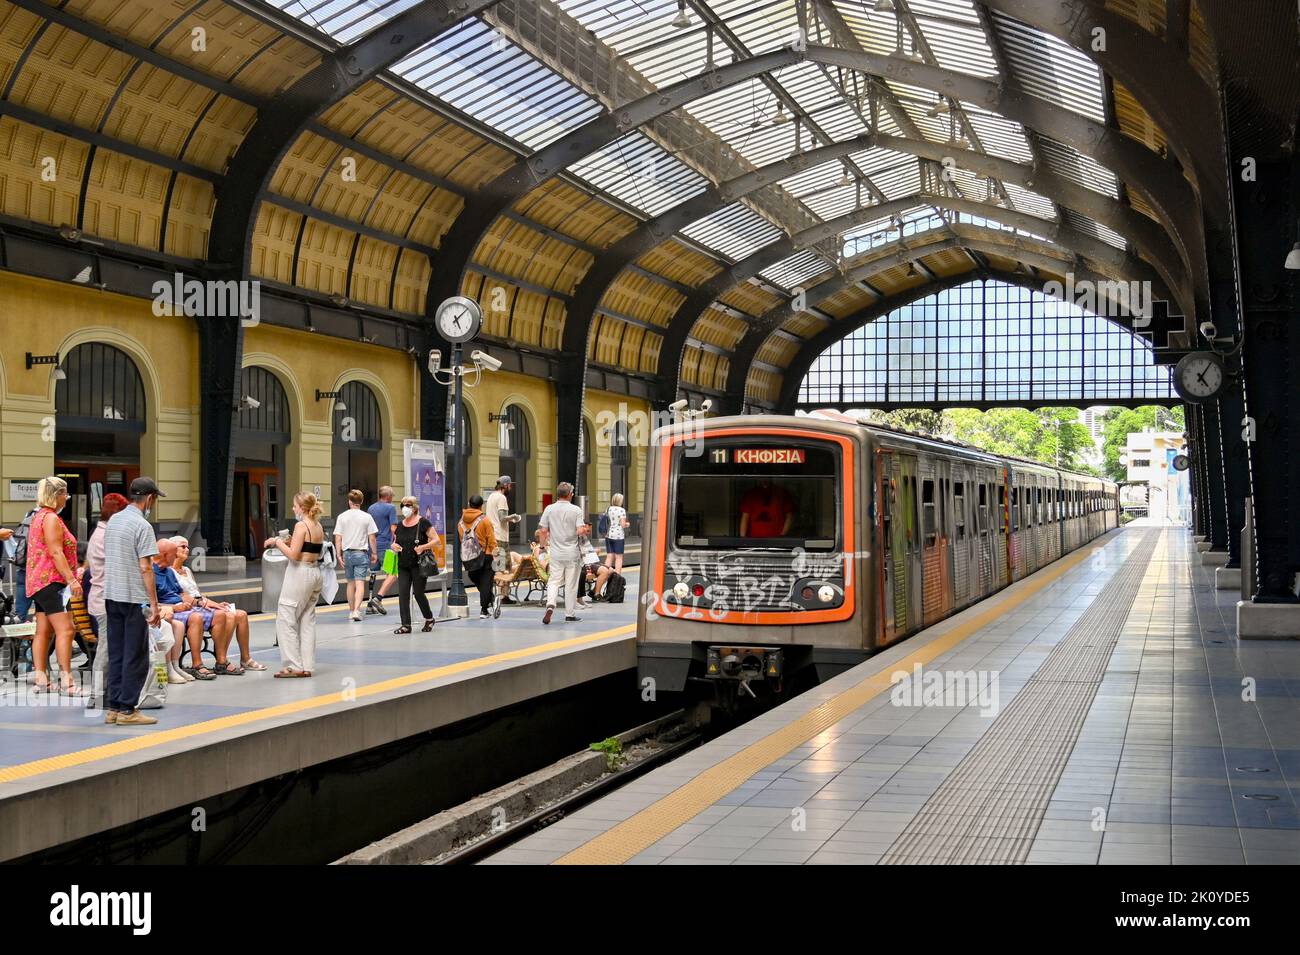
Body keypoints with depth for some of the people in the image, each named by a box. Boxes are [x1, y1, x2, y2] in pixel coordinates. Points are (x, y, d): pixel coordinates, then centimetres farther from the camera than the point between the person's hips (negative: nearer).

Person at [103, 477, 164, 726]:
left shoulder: (113, 520, 12)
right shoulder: (142, 526, -13)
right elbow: (145, 568, -16)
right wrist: (154, 605, -14)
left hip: (111, 595, 8)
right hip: (134, 598, -8)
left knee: (116, 654, 11)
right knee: (135, 656, -1)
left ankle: (114, 708, 13)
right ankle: (127, 710, -1)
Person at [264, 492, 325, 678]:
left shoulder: (301, 526, -14)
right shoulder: (318, 527, 11)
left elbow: (294, 554, -20)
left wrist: (278, 542, -6)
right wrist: (289, 542, 16)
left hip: (299, 573, -9)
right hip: (315, 573, 9)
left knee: (285, 619, -2)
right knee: (307, 620, 11)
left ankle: (294, 666, -4)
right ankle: (307, 666, 11)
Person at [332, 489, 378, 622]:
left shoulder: (342, 517, 1)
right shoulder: (367, 517, -3)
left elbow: (338, 538, -1)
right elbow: (372, 538, -3)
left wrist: (339, 555, 2)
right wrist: (373, 553, 7)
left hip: (347, 552, 2)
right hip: (361, 553, -2)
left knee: (350, 583, 15)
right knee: (360, 583, -6)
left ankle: (351, 611, 22)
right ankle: (356, 610, -20)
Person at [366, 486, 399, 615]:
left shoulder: (371, 508, 15)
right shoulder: (390, 508, -6)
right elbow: (393, 528, -11)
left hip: (372, 545, 7)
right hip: (385, 545, -7)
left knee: (373, 574, 11)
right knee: (392, 574, -4)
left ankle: (370, 605, 9)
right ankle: (378, 598, -19)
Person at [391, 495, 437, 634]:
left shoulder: (423, 522, -6)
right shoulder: (400, 525, 10)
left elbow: (435, 540, -6)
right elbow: (395, 541, 22)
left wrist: (423, 547, -21)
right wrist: (394, 546, -2)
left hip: (419, 564, -5)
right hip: (403, 565, 5)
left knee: (418, 593, 0)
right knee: (403, 594, -4)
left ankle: (429, 619, 24)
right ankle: (406, 625, -1)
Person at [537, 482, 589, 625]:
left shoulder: (549, 509, -2)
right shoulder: (576, 510, -9)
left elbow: (542, 530, -1)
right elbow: (580, 531, -16)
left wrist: (543, 544, 16)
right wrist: (587, 529, 7)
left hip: (555, 553, 2)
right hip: (572, 554, -2)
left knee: (553, 581, 8)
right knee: (571, 584, 8)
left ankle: (550, 605, -17)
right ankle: (569, 613, 14)